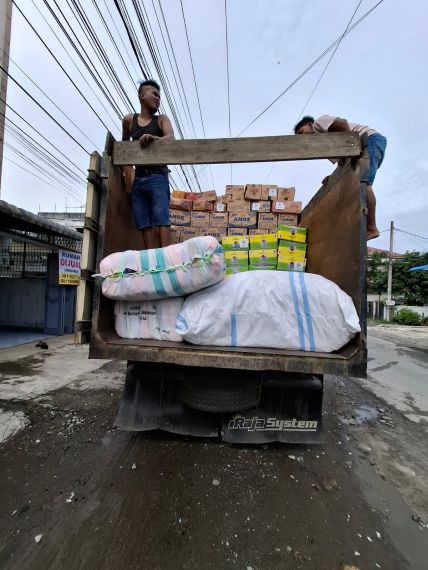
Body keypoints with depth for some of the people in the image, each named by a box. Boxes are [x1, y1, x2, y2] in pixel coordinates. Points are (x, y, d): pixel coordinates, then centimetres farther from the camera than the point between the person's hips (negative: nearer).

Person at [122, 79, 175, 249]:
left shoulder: (162, 119, 12)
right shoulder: (129, 120, 17)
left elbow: (171, 138, -7)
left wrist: (154, 138, -27)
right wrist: (126, 171, 15)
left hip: (157, 176, -2)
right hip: (138, 178, 3)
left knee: (161, 219, -17)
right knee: (144, 223, -6)